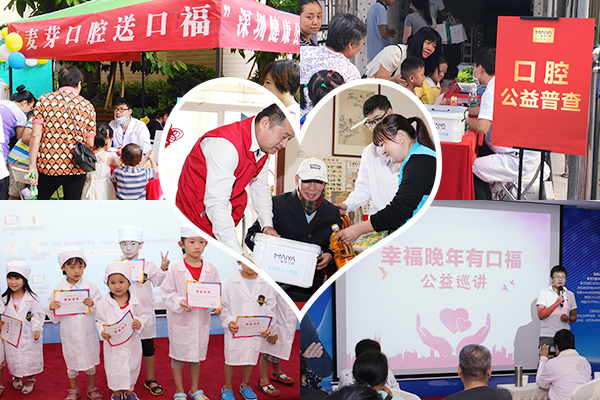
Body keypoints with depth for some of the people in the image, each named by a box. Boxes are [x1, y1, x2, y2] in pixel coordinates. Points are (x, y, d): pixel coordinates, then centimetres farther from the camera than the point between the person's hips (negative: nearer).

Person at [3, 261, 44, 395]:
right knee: (13, 358, 14)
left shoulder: (32, 299, -10)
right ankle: (16, 377, 39)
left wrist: (37, 329, -16)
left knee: (30, 358, 8)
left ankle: (30, 379, 30)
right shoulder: (5, 299, 0)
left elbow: (37, 315, -6)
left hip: (28, 337, -2)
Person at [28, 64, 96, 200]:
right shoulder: (87, 106, 2)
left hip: (48, 166, -1)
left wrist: (32, 166, -3)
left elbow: (35, 136, -7)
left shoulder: (44, 100, -1)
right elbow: (89, 144, 2)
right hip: (76, 168, 1)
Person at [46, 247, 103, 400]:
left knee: (90, 362, 14)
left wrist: (92, 304, -24)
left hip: (88, 334, 0)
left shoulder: (90, 286, -6)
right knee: (71, 364, 15)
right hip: (69, 334, 0)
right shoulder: (58, 289, -6)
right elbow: (55, 318, 0)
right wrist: (51, 308, -20)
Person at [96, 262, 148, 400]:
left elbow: (143, 315, 7)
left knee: (133, 366, 15)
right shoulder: (104, 303, -9)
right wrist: (102, 331, -19)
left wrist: (139, 322, -14)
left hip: (132, 343, 2)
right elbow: (99, 321, -1)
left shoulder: (134, 302, -5)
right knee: (114, 368, 10)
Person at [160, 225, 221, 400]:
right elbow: (166, 292, -7)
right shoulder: (175, 270, -10)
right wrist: (180, 302, -23)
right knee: (178, 355, 9)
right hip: (180, 319, -3)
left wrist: (217, 305, -15)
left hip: (201, 319, 3)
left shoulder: (211, 270, -1)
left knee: (197, 355, 16)